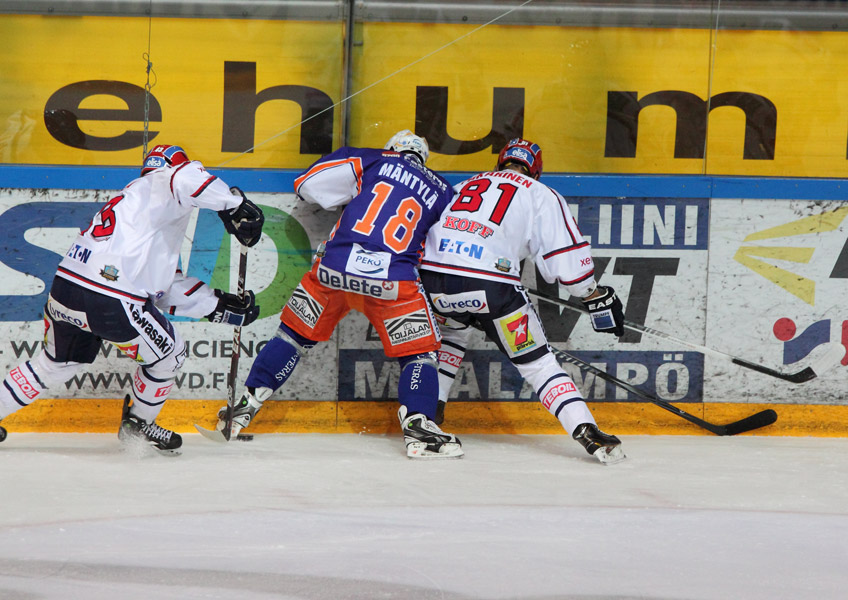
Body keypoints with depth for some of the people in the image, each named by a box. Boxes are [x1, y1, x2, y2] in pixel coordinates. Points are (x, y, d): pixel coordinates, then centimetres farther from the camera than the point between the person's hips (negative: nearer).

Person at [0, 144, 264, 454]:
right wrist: (235, 204, -18)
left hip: (64, 288, 9)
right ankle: (137, 426, 30)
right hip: (109, 302, -9)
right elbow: (187, 177, -26)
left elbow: (166, 286, 26)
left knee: (56, 362, 31)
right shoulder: (160, 185, 3)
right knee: (168, 353, 15)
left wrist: (219, 305, 24)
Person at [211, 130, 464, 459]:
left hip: (334, 268, 2)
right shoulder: (441, 190, 18)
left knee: (294, 334, 19)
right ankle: (418, 426, -5)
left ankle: (246, 404, 21)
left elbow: (307, 184, 12)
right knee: (419, 351, 12)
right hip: (392, 280, -2)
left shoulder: (373, 161, 16)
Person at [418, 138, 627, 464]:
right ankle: (587, 431, -6)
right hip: (490, 282, -4)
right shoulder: (541, 195, 17)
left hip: (432, 275, 4)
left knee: (453, 330, 36)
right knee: (536, 361, 5)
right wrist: (597, 297, 16)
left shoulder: (463, 186, 31)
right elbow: (566, 257, 6)